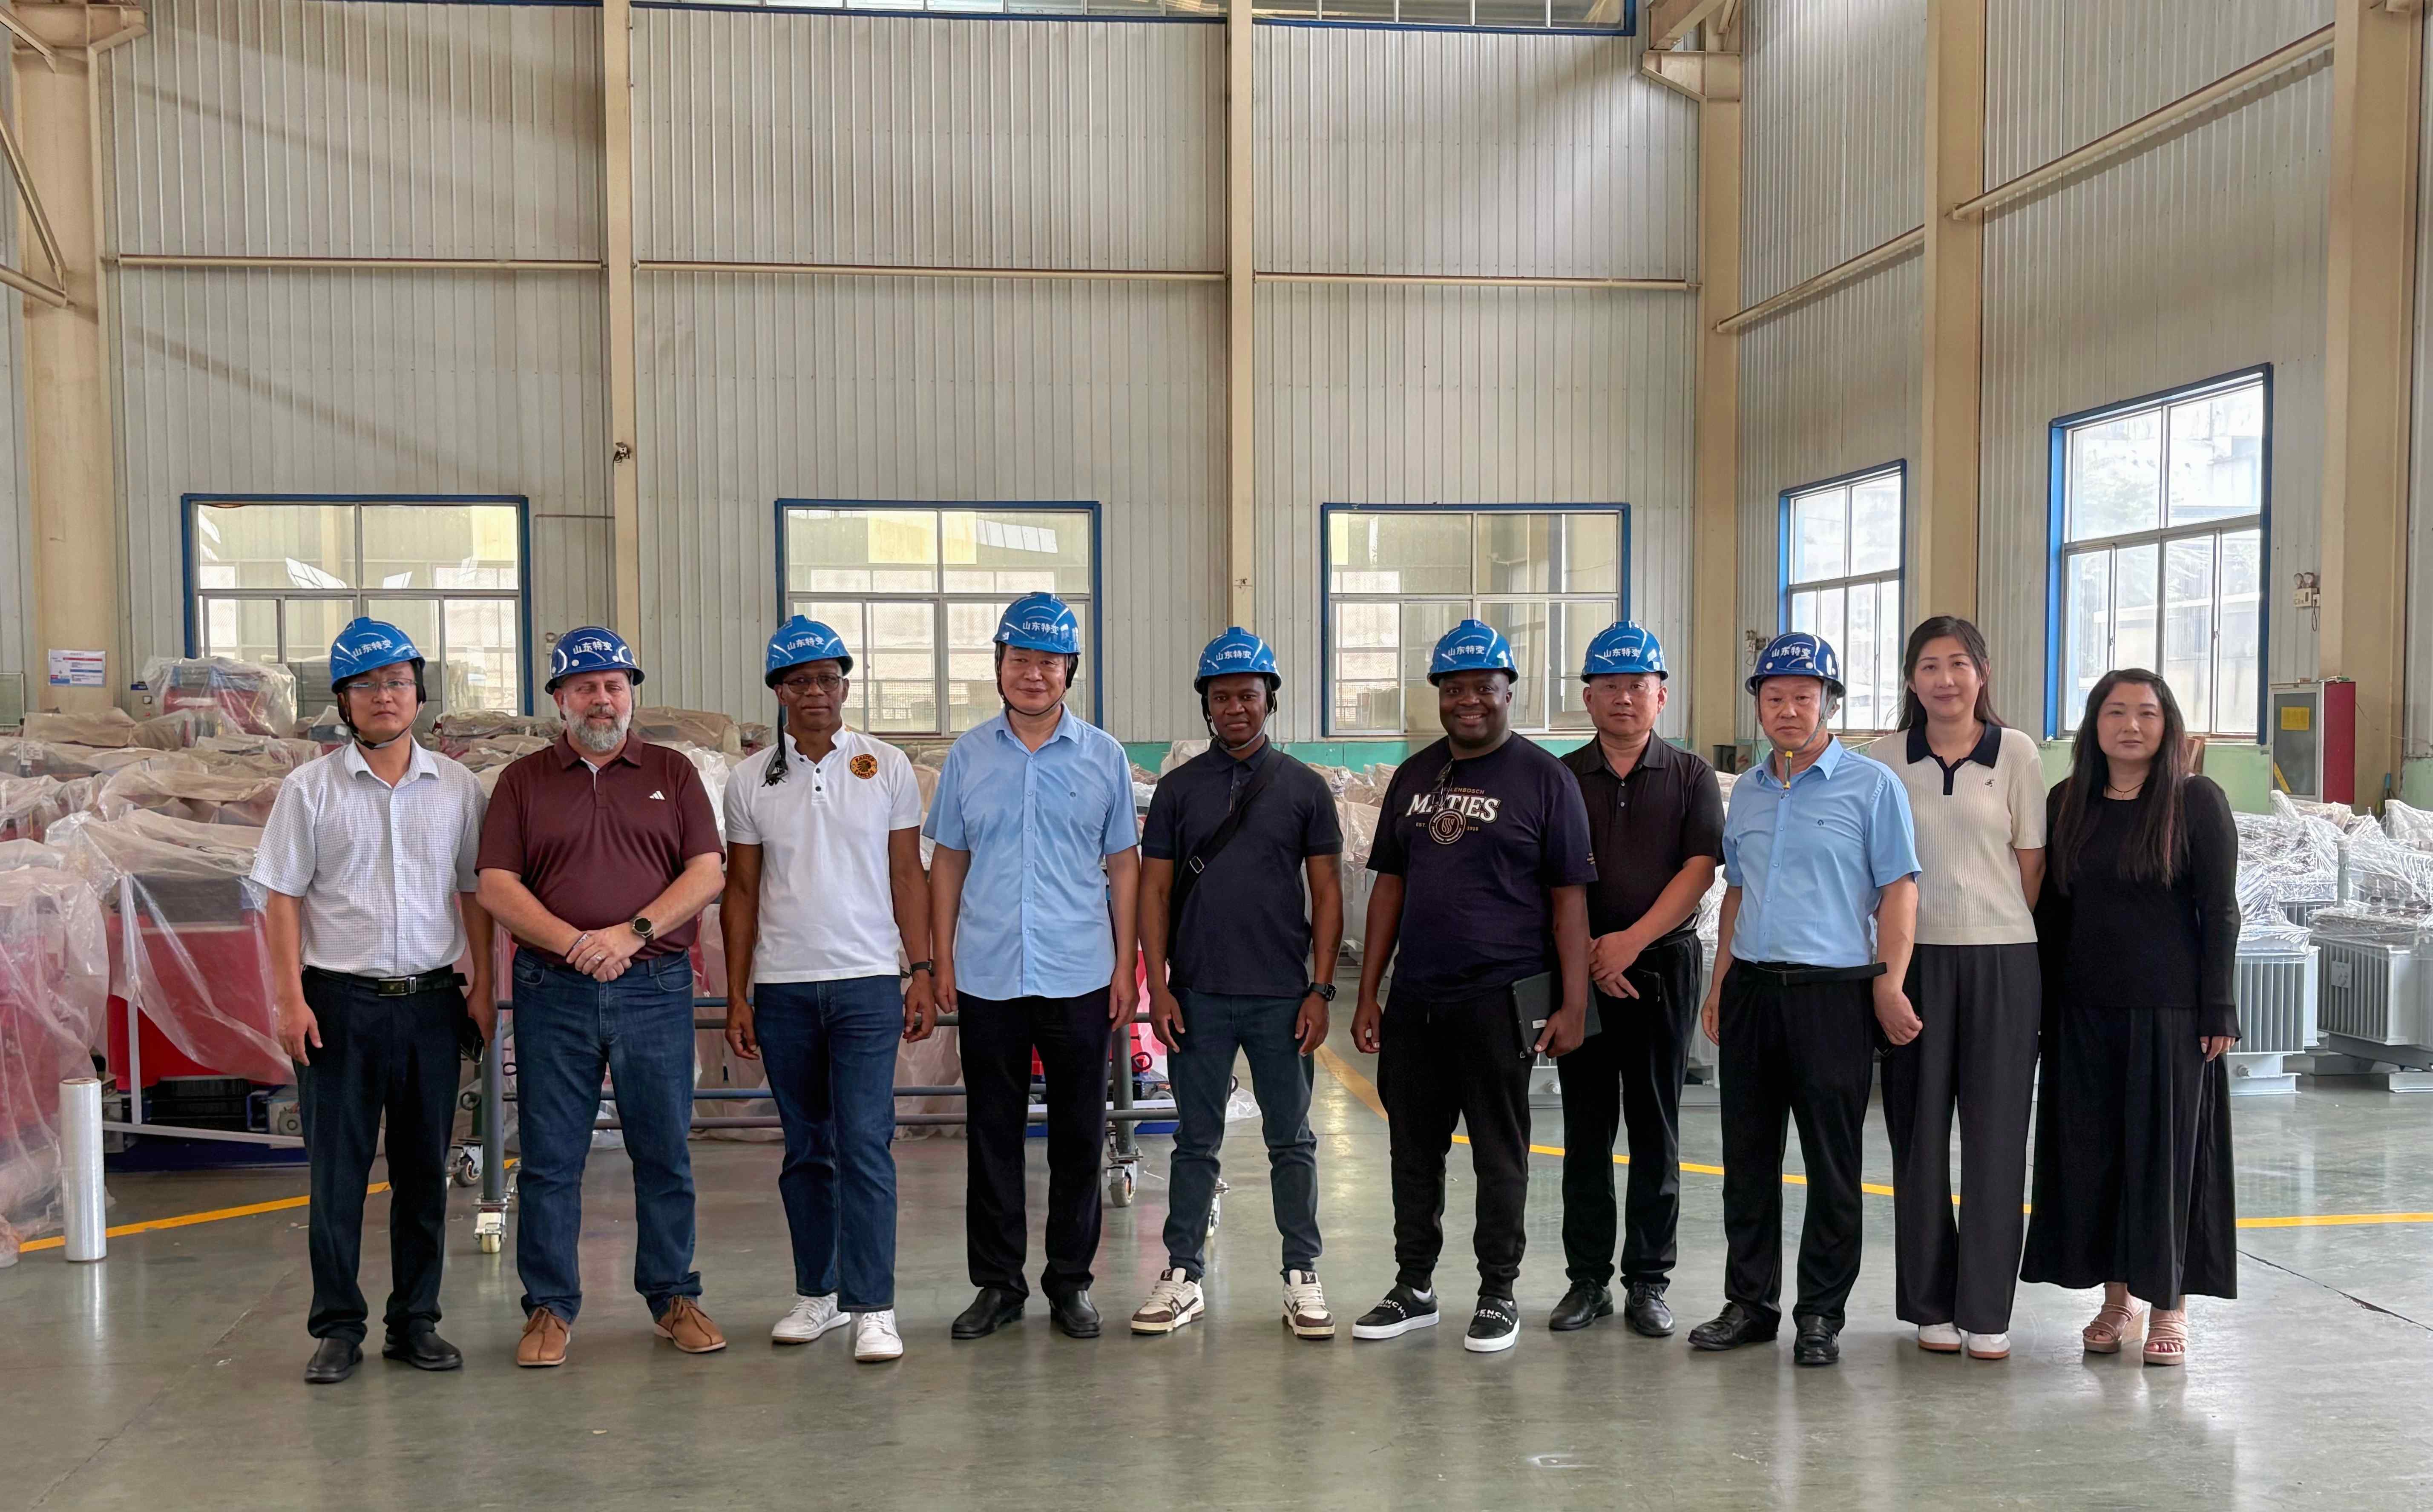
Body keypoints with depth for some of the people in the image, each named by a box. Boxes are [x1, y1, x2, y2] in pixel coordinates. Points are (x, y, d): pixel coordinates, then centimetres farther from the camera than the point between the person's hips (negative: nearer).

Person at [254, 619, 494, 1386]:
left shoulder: (456, 787, 7)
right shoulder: (310, 788, 1)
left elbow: (473, 892, 10)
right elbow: (282, 899, -1)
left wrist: (482, 984, 5)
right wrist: (292, 999, -8)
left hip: (432, 999, 2)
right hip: (340, 1001, -2)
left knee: (424, 1171, 8)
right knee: (337, 1172, 2)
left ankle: (415, 1321, 19)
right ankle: (337, 1328, 13)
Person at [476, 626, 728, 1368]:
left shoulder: (673, 773, 9)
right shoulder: (523, 781, 9)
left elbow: (706, 874, 1)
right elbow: (496, 885, 0)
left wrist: (632, 932, -12)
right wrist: (573, 943, -13)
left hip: (656, 989, 0)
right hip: (553, 993, 0)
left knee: (666, 1153, 6)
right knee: (550, 1160, 4)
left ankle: (674, 1296, 19)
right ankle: (549, 1307, 15)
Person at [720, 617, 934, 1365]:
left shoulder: (886, 767, 4)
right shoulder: (751, 780, 7)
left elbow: (908, 876, 5)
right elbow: (740, 891, 9)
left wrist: (922, 973, -1)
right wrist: (737, 996, 5)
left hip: (866, 983, -2)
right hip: (782, 989, 2)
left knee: (865, 1147, -8)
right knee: (806, 1151, 10)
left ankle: (873, 1308, -4)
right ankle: (818, 1293, 22)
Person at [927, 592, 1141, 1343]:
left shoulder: (1104, 757, 3)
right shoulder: (968, 756, 5)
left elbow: (1123, 865, 5)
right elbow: (947, 862, 9)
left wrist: (1126, 966, 1)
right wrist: (943, 962, 4)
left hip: (1079, 977, -1)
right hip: (986, 977, 1)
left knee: (1078, 1136, 7)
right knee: (992, 1133, 8)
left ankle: (1070, 1281, 20)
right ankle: (997, 1282, 20)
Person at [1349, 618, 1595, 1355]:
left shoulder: (1544, 778, -3)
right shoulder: (1414, 777, 12)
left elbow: (1569, 899, -5)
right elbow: (1389, 886, 14)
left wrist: (1572, 1003, -11)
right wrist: (1367, 995, 10)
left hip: (1499, 1000, -5)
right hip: (1414, 999, 5)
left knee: (1499, 1155, 5)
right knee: (1413, 1150, 12)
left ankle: (1498, 1294, 18)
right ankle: (1414, 1288, 25)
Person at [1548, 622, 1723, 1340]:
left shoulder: (1691, 777, 5)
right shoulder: (1559, 778, 7)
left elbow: (1700, 869, -5)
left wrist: (1633, 939, -15)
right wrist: (1585, 953, -10)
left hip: (1663, 966, -1)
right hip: (1579, 971, 1)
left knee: (1656, 1130, 4)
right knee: (1585, 1130, 5)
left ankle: (1648, 1282, 12)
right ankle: (1587, 1279, 14)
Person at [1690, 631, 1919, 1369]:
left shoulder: (1872, 785, -2)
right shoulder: (1748, 792, 15)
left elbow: (1898, 891, -5)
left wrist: (1889, 987, -12)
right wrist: (1720, 986, 16)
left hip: (1834, 994, -5)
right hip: (1751, 989, 5)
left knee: (1832, 1164, 2)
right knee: (1747, 1156, 10)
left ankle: (1822, 1314, 13)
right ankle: (1749, 1302, 21)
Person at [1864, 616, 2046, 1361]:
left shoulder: (2016, 752, 1)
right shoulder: (1885, 759, 5)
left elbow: (2032, 860, 4)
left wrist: (2004, 935, 3)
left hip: (2001, 962, -1)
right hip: (1913, 960, 1)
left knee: (1995, 1135, 2)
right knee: (1918, 1132, 5)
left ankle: (1987, 1311, 10)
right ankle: (1931, 1305, 16)